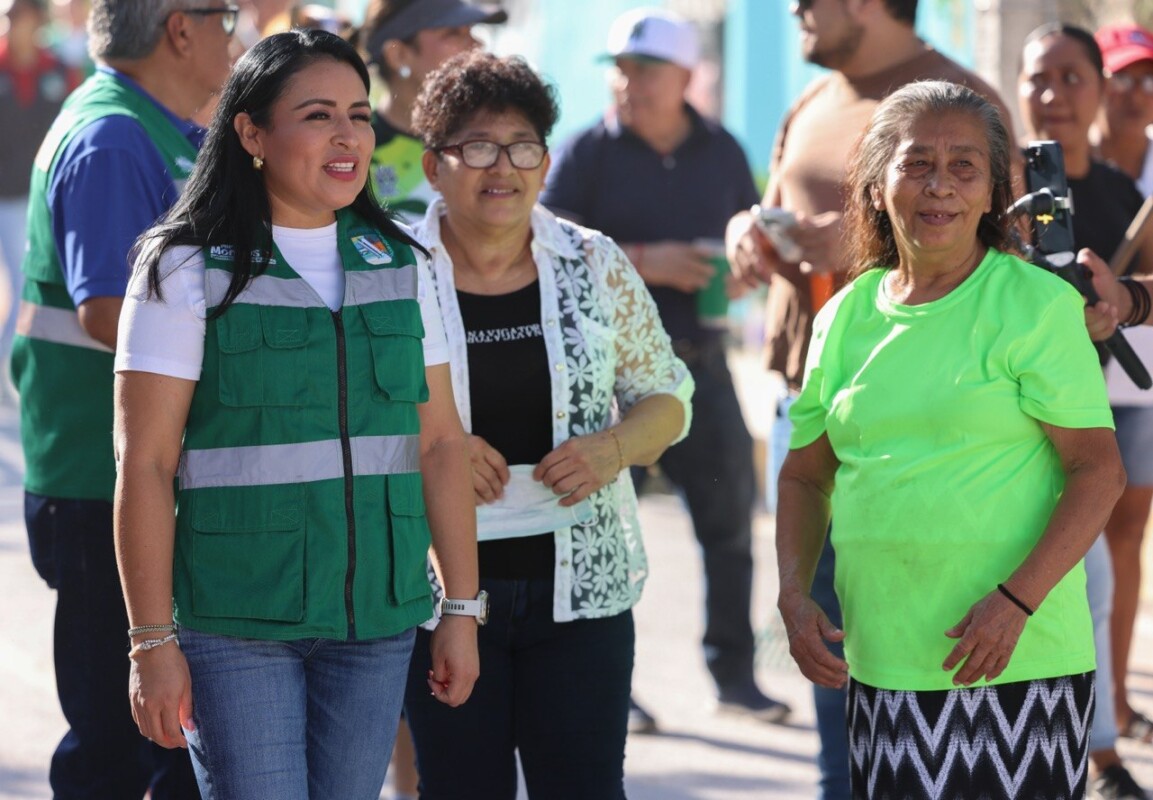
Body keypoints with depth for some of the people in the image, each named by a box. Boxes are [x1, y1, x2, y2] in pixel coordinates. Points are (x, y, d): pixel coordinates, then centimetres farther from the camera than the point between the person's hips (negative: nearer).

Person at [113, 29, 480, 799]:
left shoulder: (400, 265, 9)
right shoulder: (187, 270, -5)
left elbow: (439, 445, 11)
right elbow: (145, 464, -8)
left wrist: (462, 608, 7)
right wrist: (153, 640, -12)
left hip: (377, 621, 4)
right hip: (236, 622, -4)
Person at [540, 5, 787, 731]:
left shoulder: (721, 151, 10)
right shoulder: (588, 153, -3)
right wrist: (647, 263, -19)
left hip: (699, 360, 4)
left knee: (731, 514, 6)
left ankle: (735, 671, 17)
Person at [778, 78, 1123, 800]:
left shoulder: (1035, 303, -5)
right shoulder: (846, 317, 10)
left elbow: (1098, 470, -8)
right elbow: (806, 475, 19)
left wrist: (1015, 601, -18)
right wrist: (795, 596, 4)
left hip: (1019, 660, -4)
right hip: (879, 663, 4)